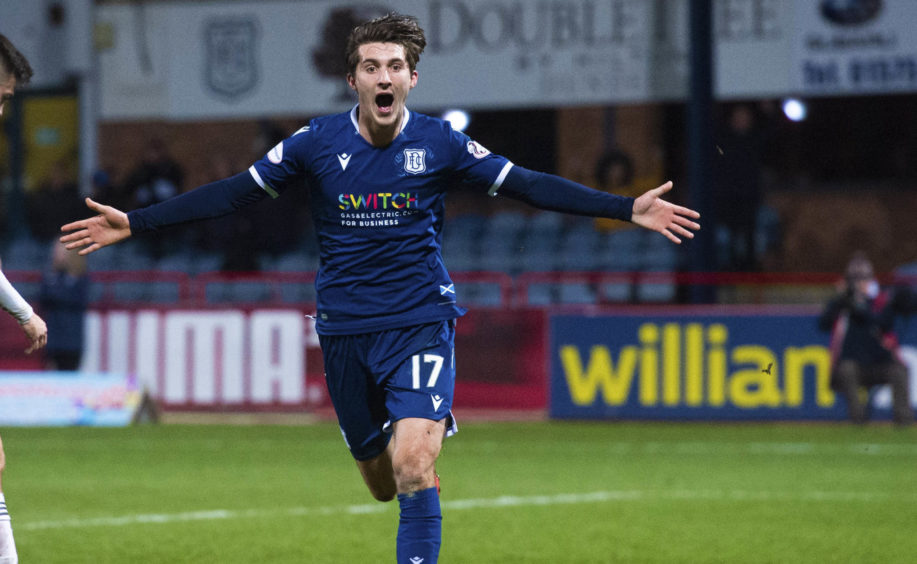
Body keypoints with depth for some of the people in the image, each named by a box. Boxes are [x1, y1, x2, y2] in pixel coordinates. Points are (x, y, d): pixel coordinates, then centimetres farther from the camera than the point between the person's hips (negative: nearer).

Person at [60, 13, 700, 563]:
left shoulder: (441, 143, -4)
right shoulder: (318, 142, -3)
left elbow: (530, 186, 0)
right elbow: (233, 192, 2)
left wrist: (629, 209, -7)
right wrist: (134, 224, -2)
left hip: (422, 322, -2)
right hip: (346, 331, 2)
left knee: (412, 466, -21)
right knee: (382, 482, 12)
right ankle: (435, 428, 47)